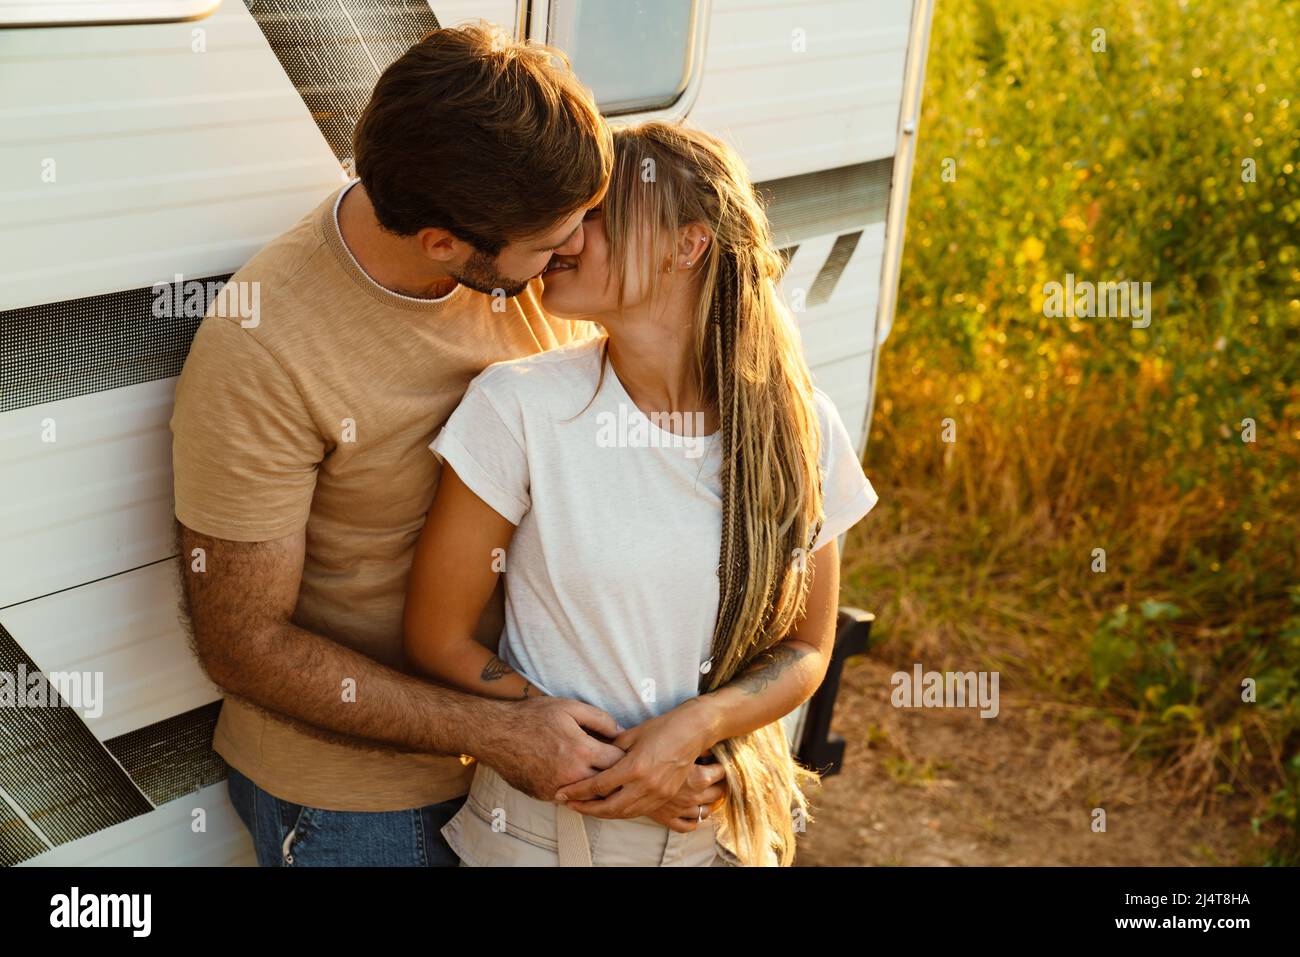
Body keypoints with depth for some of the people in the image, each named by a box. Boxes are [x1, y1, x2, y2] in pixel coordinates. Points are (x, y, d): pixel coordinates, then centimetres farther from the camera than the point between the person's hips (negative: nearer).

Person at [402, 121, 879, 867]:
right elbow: (438, 641, -11)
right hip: (546, 823, -2)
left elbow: (805, 650, -1)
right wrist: (612, 760, -17)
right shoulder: (518, 407, -17)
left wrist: (696, 726, -20)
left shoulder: (798, 426, -11)